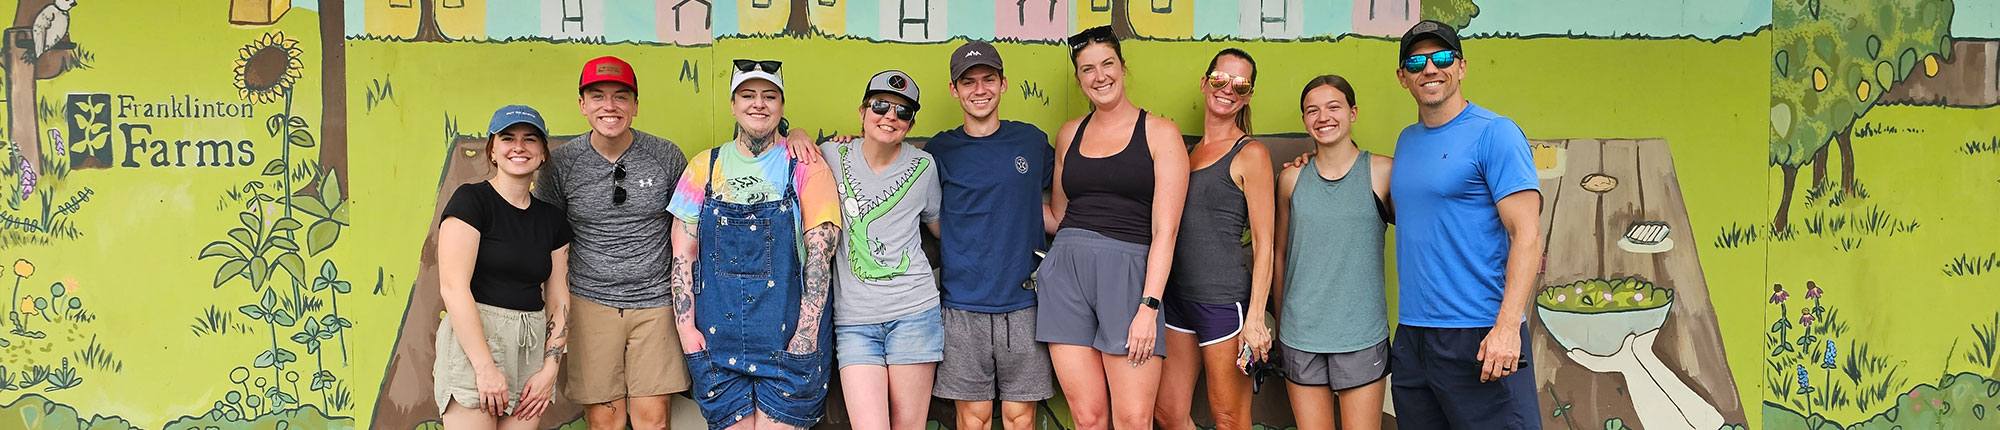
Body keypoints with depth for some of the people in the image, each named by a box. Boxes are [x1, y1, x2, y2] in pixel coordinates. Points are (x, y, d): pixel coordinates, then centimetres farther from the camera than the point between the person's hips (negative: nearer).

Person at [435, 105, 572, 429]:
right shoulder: (471, 200, -3)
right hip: (473, 341, -5)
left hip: (533, 347, 5)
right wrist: (485, 367, -17)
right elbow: (453, 287, -12)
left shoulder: (552, 219, 14)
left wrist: (549, 370, 1)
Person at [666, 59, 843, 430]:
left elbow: (820, 252, -6)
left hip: (787, 341, -2)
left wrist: (805, 335, -13)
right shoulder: (705, 167, 8)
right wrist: (686, 327, 0)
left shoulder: (805, 168, 0)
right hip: (716, 340, 3)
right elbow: (683, 254, 9)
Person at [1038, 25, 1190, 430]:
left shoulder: (1160, 133, 3)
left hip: (1130, 272, -3)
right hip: (1065, 272, 4)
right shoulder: (1070, 134, 16)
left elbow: (1165, 230, -4)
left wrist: (1149, 306, -12)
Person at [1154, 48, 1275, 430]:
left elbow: (1263, 244, -8)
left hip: (1224, 298, -7)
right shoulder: (1188, 151, 14)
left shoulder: (1250, 155, -5)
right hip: (1177, 296, 7)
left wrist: (1255, 317, -15)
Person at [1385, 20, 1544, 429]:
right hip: (1411, 333, 7)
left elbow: (1527, 234, -12)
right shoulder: (1406, 140, 14)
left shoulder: (1495, 134, -7)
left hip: (1479, 336, -7)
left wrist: (1507, 325, -22)